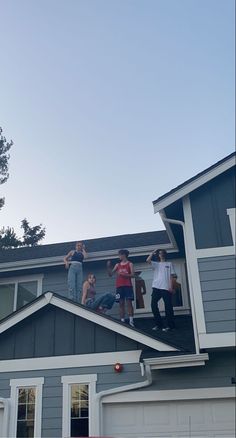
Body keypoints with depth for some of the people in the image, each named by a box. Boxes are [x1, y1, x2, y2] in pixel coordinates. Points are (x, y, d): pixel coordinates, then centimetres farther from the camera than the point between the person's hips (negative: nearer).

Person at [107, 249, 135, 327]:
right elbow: (110, 274, 15)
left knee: (129, 302, -9)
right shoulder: (117, 265, 17)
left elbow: (132, 275, -5)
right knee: (121, 303, 1)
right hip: (119, 286, 4)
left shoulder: (130, 264, 6)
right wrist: (108, 267, -1)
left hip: (127, 285, -4)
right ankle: (122, 321, 0)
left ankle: (131, 321, -11)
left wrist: (123, 274, -17)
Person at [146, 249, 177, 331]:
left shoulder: (169, 264, 13)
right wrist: (153, 253, 8)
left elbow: (172, 276, 5)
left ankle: (170, 325, 4)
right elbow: (148, 260, -1)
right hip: (156, 287, 3)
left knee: (168, 306, -3)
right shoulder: (156, 264, 18)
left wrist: (171, 287, -5)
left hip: (166, 288, -3)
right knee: (153, 304, -4)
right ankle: (159, 324, 6)